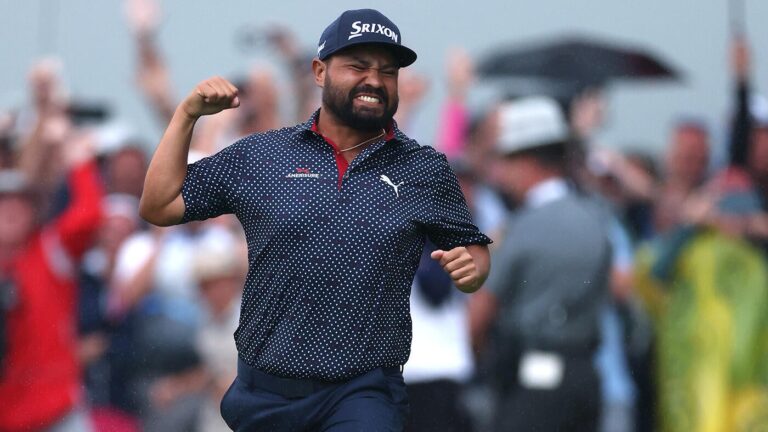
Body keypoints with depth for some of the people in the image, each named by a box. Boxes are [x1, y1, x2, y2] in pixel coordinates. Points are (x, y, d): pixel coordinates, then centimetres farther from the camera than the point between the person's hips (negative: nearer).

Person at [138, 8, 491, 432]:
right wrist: (186, 114, 1)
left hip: (361, 396, -2)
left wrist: (471, 266, -9)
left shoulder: (427, 171, 6)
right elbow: (158, 207, 7)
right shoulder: (257, 155, 6)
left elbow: (473, 250, 14)